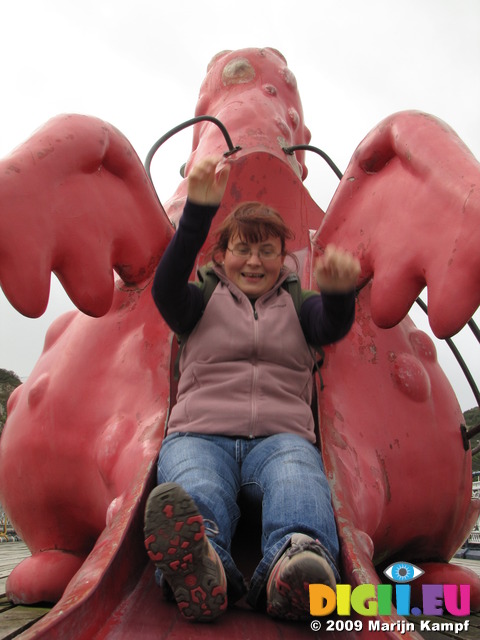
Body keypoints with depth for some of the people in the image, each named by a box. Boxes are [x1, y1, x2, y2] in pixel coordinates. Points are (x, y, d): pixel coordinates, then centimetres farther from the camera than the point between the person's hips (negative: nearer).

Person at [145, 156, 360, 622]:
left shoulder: (298, 307, 24)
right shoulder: (204, 303, 22)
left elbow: (334, 325, 0)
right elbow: (165, 290, -2)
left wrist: (338, 289, -26)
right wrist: (198, 211, -15)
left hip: (281, 435, 1)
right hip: (200, 432, 0)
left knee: (299, 486, -37)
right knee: (193, 495, -37)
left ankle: (291, 570, -65)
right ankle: (200, 566, -66)